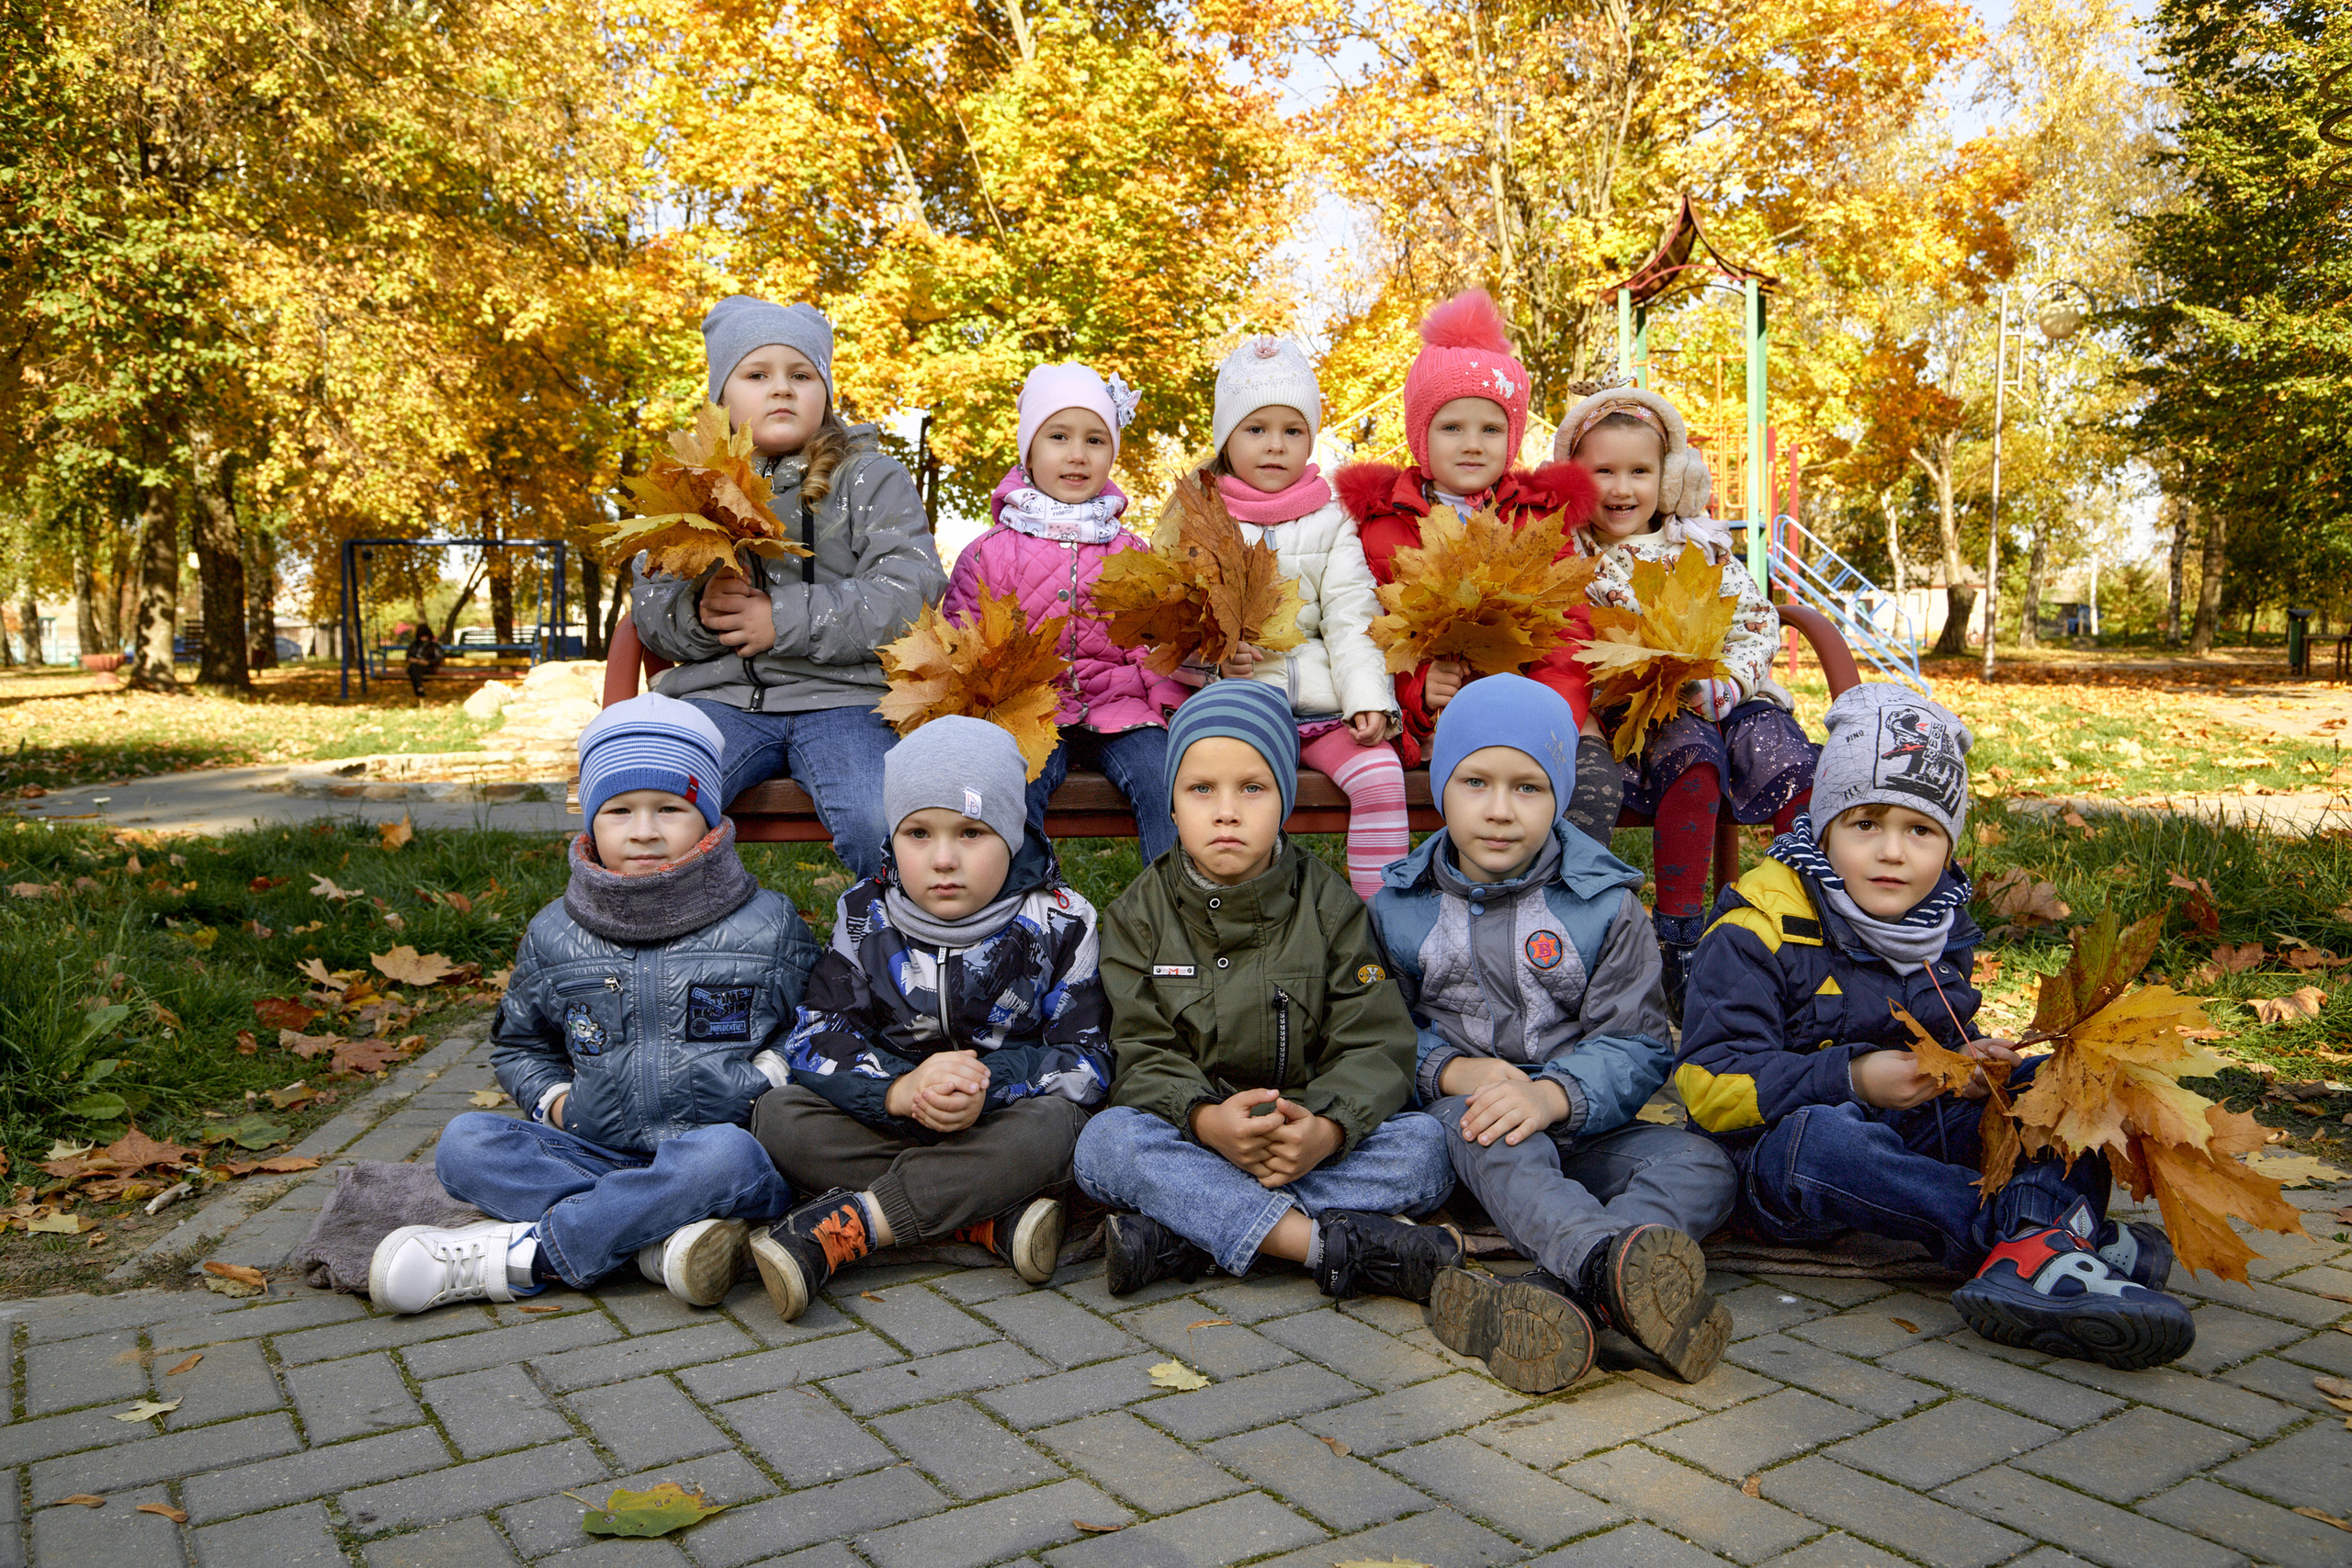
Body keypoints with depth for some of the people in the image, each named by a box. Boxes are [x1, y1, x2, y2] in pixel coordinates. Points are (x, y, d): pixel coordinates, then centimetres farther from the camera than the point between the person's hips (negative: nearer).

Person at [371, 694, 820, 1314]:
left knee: (724, 1153, -38)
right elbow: (517, 1043, 25)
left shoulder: (769, 927, 0)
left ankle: (528, 1253, -24)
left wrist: (774, 1076, -9)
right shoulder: (554, 936, 8)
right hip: (597, 1156, 4)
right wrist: (554, 1098, 6)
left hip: (723, 1154, -3)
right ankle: (662, 1238, -31)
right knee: (465, 1142, -17)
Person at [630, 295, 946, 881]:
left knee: (887, 831, -29)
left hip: (840, 696, -2)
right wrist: (698, 610, -12)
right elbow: (648, 608, 13)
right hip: (719, 694, 3)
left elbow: (909, 593, -6)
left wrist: (784, 620, -13)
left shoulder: (872, 479, 9)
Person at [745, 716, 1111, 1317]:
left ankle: (841, 1227, -33)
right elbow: (814, 1039, -9)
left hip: (1000, 1125, -2)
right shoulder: (864, 919, -2)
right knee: (778, 1116, -22)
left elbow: (1087, 1058, -9)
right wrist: (900, 1089, -29)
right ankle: (992, 1217, -29)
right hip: (887, 1123, 2)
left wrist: (990, 1085, -28)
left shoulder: (1059, 925, -7)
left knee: (1053, 1125, -35)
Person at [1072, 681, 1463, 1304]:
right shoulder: (1140, 914, 2)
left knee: (1424, 1145, -25)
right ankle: (1333, 1244, -36)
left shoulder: (1331, 907, 2)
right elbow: (1142, 1054, -6)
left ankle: (1180, 1236, -31)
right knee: (1103, 1141, -30)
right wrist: (1204, 1121, -29)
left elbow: (1375, 1046, -5)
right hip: (1190, 1142, 0)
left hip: (1309, 1140, 1)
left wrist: (1327, 1128, -27)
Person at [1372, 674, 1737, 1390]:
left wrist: (1555, 1094, -25)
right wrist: (1451, 1072, -18)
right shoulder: (1399, 907, 5)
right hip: (1463, 1119, -1)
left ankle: (1552, 1300, -50)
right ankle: (1612, 1265, -58)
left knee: (1702, 1166, -26)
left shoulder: (1605, 904, 2)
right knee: (1477, 1122, -36)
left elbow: (1637, 1044, -5)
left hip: (1577, 1128, 1)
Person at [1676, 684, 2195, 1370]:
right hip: (1784, 1159, -7)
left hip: (1918, 1136, 7)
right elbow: (1712, 1085, -19)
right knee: (1826, 1135, -39)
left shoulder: (1941, 929, 10)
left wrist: (1971, 1064, -2)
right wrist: (1853, 1079, -28)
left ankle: (2033, 1250, -35)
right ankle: (2066, 1231, -34)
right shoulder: (1756, 933, -13)